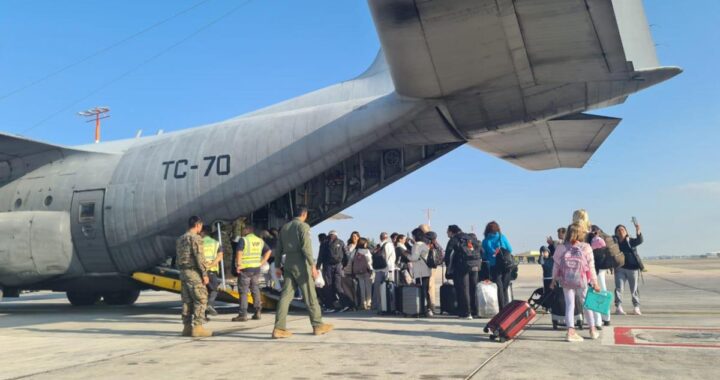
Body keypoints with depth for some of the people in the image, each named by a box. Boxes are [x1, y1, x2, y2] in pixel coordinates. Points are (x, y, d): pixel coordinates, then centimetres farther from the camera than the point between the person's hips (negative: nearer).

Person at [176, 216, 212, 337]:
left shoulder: (180, 239, 16)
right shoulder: (195, 238, -12)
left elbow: (178, 259, 17)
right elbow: (199, 257, -17)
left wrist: (182, 272, 21)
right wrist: (205, 274, -14)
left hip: (183, 272, 9)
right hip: (194, 272, -9)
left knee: (187, 301, 10)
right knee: (201, 300, -4)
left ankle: (187, 327, 11)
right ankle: (197, 327, -7)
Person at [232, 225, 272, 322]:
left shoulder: (243, 240, -8)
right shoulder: (260, 240, 10)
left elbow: (239, 252, -22)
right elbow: (268, 251, 11)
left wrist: (238, 265, -17)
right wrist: (262, 262, 8)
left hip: (245, 268, -5)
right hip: (256, 268, 6)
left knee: (243, 292, 0)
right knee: (255, 290, 14)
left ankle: (243, 314, 0)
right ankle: (257, 312, 16)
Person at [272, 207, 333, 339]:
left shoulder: (284, 227, 15)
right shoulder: (303, 226, -7)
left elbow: (278, 249, 15)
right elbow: (306, 247, -17)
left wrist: (278, 266, 19)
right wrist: (313, 266, -17)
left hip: (288, 265, 6)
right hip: (301, 264, -6)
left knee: (286, 295, 3)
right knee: (310, 296, 3)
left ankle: (279, 328, -3)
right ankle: (317, 325, 12)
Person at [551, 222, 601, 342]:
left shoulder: (561, 247, -2)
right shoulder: (586, 247, -7)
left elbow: (556, 264, 3)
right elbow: (591, 266, -5)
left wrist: (554, 279, 14)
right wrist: (595, 282, 3)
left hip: (566, 281, 1)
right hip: (581, 281, -1)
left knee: (569, 304, 5)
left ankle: (571, 331, -2)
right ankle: (593, 330, 27)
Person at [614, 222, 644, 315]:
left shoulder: (631, 241, -1)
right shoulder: (614, 242, 5)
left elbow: (639, 240, -19)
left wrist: (638, 230, -36)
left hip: (632, 268, -1)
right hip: (620, 268, 1)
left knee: (634, 289, 6)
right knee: (619, 288, -6)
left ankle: (636, 307, 17)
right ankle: (618, 306, -2)